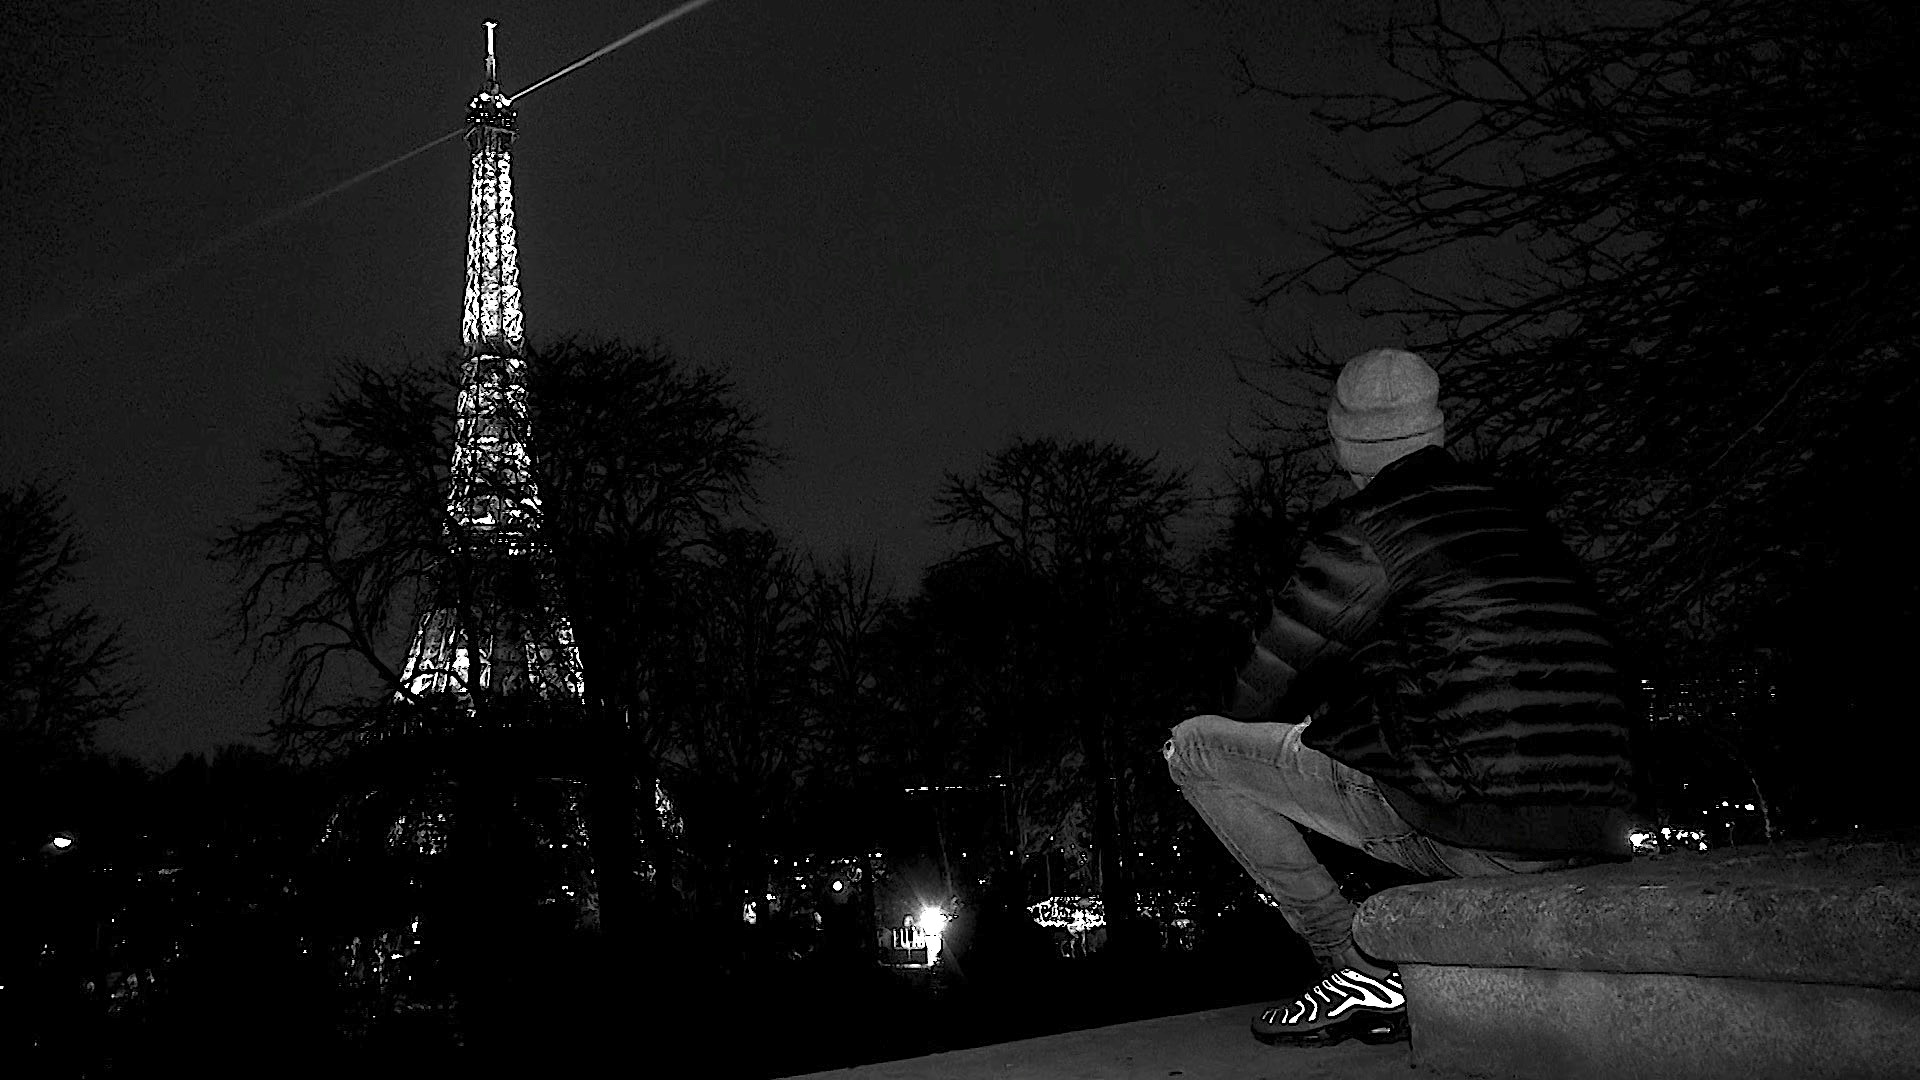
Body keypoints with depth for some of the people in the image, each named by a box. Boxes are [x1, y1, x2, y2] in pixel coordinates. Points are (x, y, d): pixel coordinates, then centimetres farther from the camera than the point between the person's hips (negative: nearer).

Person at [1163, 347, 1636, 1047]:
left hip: (1469, 835, -7)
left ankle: (1358, 969, 2)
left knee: (1193, 747, 4)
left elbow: (1259, 696, 1)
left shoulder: (1361, 529, -4)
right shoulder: (1525, 521, 17)